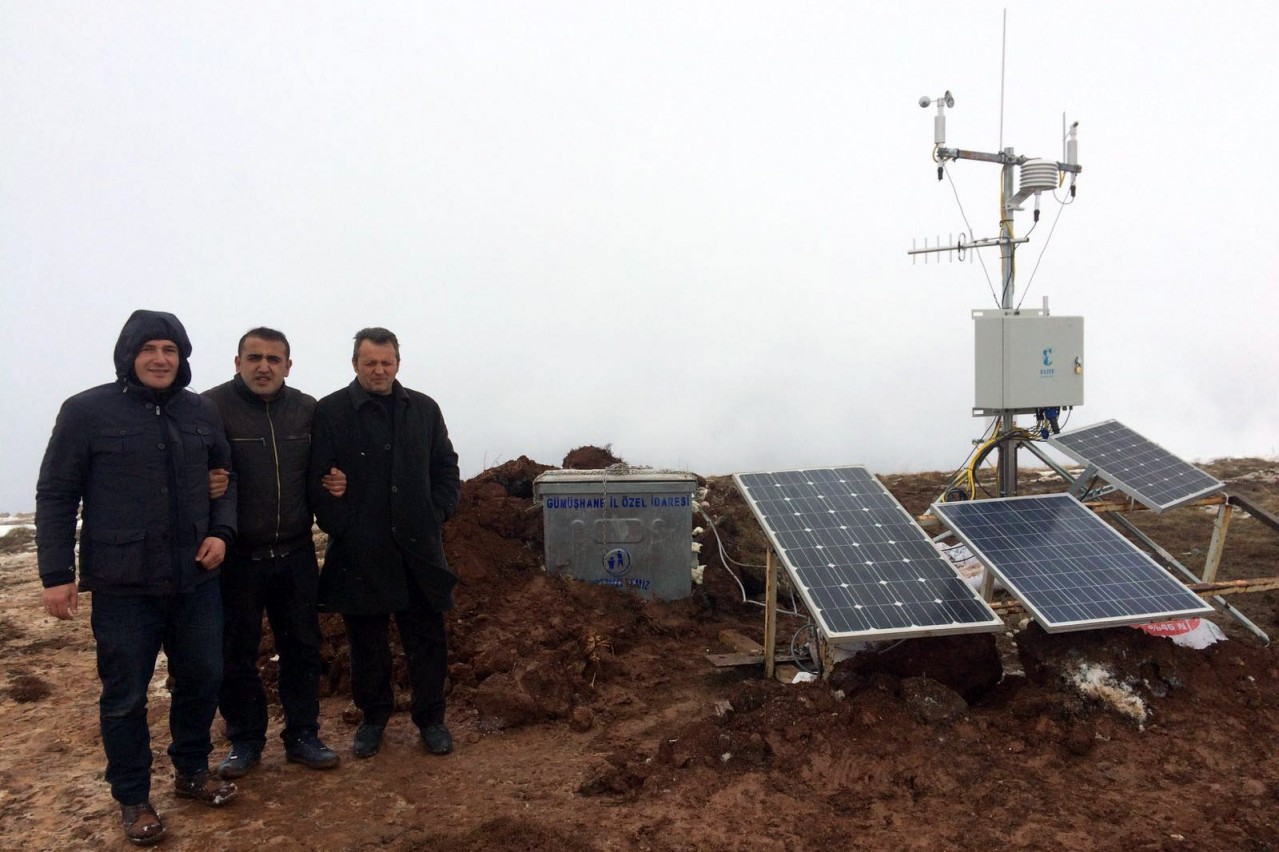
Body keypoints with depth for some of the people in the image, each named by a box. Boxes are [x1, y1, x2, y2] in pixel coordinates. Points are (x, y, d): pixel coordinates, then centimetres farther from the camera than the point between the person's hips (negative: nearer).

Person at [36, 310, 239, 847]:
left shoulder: (201, 413, 5)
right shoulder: (87, 411, -6)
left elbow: (224, 478, 15)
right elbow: (56, 496, -4)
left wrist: (221, 531, -2)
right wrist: (56, 574, -8)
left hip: (195, 580, 4)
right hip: (122, 584, -4)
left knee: (202, 677, 13)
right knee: (125, 695, 7)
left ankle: (192, 771, 36)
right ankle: (132, 799, 25)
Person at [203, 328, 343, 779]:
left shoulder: (308, 411, 4)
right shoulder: (212, 407, -9)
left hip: (295, 554, 3)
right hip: (236, 556, -3)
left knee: (302, 648, 11)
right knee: (236, 653, 9)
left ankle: (302, 735, 26)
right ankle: (244, 739, 26)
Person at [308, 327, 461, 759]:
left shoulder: (424, 409, 9)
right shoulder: (331, 412, -2)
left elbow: (446, 468, 13)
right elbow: (319, 481, -4)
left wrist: (436, 515, 1)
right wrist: (343, 528, -9)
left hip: (418, 547, 2)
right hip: (359, 552, -2)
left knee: (428, 638, 7)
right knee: (367, 642, 10)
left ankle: (430, 717, 22)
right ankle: (373, 716, 28)